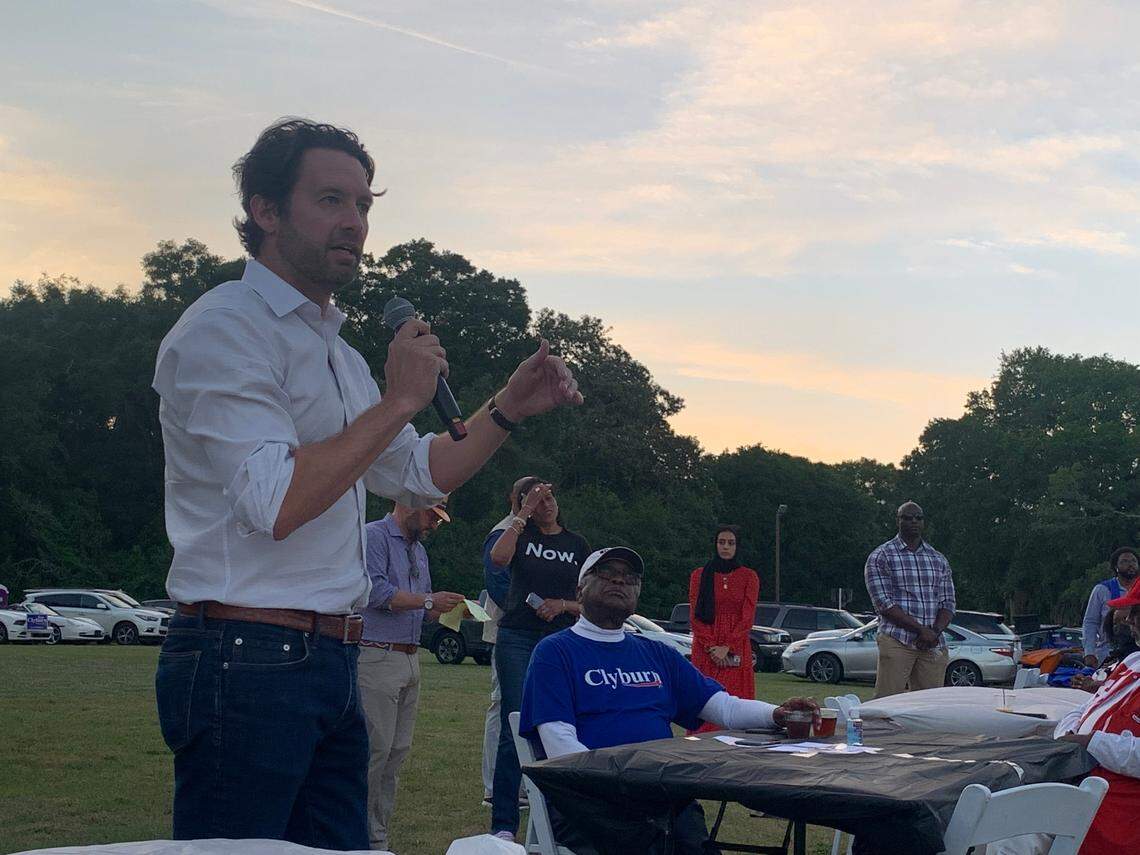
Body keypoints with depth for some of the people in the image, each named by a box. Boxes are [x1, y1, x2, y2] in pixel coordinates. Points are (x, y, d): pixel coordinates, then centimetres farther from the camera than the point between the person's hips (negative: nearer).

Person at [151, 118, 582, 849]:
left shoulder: (337, 350, 20)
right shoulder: (225, 329, -10)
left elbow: (420, 475, 29)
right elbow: (275, 504, -22)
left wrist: (511, 408, 16)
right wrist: (399, 401, -15)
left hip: (331, 664, 9)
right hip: (246, 659, -9)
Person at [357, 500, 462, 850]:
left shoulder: (419, 550, 23)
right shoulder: (374, 536, -6)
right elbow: (375, 592, -18)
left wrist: (451, 608, 7)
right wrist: (429, 601, -15)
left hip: (410, 660, 9)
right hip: (377, 659, -9)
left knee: (397, 751, 8)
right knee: (375, 749, -10)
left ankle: (378, 838, 14)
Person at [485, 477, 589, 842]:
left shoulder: (577, 544, 13)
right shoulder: (521, 534, 7)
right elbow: (498, 558, -18)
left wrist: (562, 604, -6)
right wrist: (523, 514, -13)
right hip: (517, 640, -2)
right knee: (514, 730, -7)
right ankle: (504, 824, -5)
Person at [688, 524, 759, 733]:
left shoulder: (749, 576, 7)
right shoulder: (699, 575, 9)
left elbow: (747, 617, 0)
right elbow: (695, 616, 4)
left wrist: (727, 647, -10)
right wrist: (711, 647, -8)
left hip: (736, 651, 0)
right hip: (705, 651, 0)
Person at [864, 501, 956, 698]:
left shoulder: (939, 560, 17)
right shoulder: (880, 557, 2)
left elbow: (948, 604, 12)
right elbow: (884, 604, -7)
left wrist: (935, 631, -9)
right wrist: (921, 629, -14)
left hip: (933, 645, 4)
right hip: (896, 642, -4)